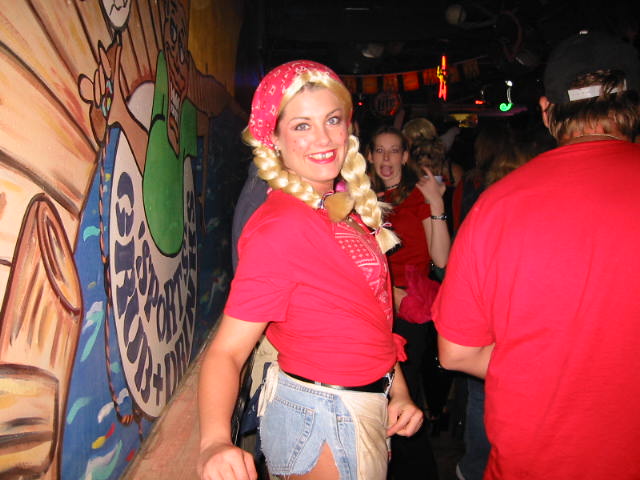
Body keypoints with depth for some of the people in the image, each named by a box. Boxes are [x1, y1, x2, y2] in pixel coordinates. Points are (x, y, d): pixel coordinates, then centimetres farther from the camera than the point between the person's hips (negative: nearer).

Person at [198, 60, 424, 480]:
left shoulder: (346, 209, 1)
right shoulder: (280, 228, -24)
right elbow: (227, 350, -27)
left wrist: (398, 390, 4)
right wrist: (216, 442, -43)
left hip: (367, 407, 8)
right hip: (324, 422, -8)